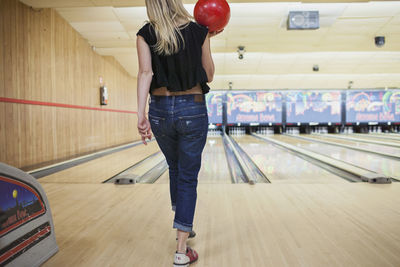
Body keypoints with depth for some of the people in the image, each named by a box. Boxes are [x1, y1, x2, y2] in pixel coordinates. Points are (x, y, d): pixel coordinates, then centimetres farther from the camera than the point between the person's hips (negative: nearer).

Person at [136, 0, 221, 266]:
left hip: (160, 110, 2)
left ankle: (183, 226, 40)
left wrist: (141, 114, -20)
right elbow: (209, 76, 6)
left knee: (175, 169, 23)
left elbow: (145, 72, -14)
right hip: (193, 109, -2)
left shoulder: (146, 34, 0)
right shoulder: (198, 31, 0)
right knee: (188, 177, 4)